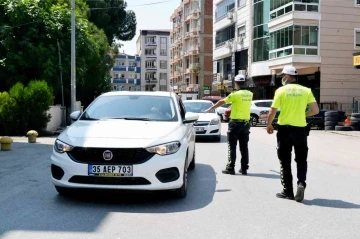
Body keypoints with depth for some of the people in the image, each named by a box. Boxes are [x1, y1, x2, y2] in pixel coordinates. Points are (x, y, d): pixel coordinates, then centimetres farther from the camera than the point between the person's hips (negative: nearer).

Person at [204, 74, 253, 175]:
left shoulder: (235, 94, -11)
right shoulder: (250, 94, 5)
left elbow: (221, 102, -3)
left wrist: (210, 109, 8)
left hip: (236, 122, -5)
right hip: (246, 122, 5)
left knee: (232, 146, 0)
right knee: (244, 147, 9)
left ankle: (230, 168, -1)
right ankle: (244, 168, 11)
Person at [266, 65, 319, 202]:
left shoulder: (281, 90, -5)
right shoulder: (306, 91, 2)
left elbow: (272, 111, -7)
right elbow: (315, 110, -2)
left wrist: (269, 124, 9)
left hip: (284, 129, -2)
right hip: (301, 129, 2)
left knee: (285, 162, 8)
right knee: (301, 160, 13)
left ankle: (288, 191, 12)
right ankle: (301, 183, -10)